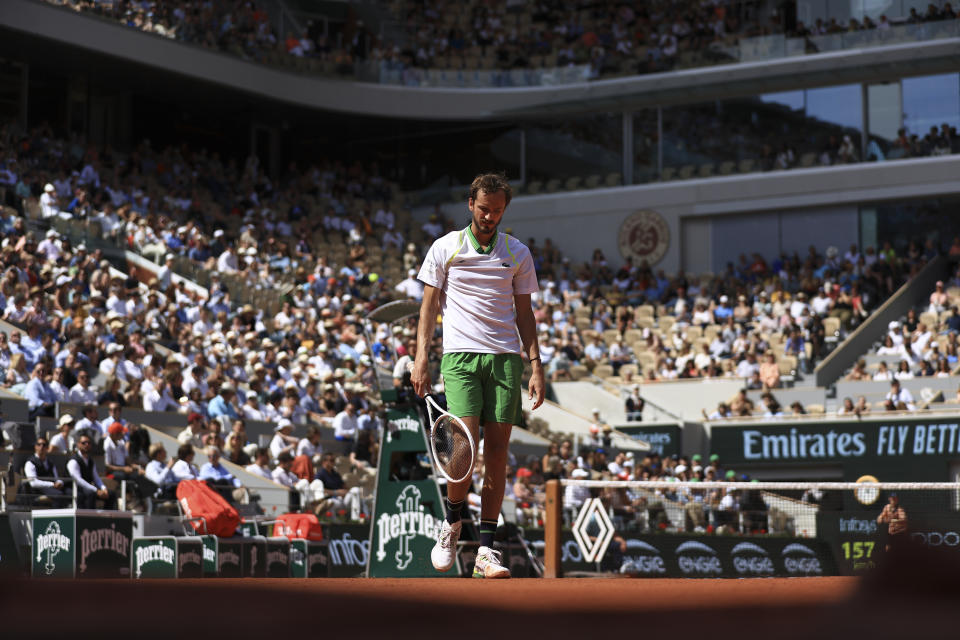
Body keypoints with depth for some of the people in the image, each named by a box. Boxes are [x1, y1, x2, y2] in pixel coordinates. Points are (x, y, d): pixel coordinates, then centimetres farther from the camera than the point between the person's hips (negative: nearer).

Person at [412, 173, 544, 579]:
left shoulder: (518, 254, 11)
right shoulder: (445, 248, 7)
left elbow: (524, 313, 14)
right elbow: (430, 304, 8)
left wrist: (536, 366, 6)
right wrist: (421, 356, -2)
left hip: (505, 358, 2)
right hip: (460, 356, -2)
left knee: (497, 453, -2)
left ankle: (486, 550, 1)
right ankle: (451, 523, 9)